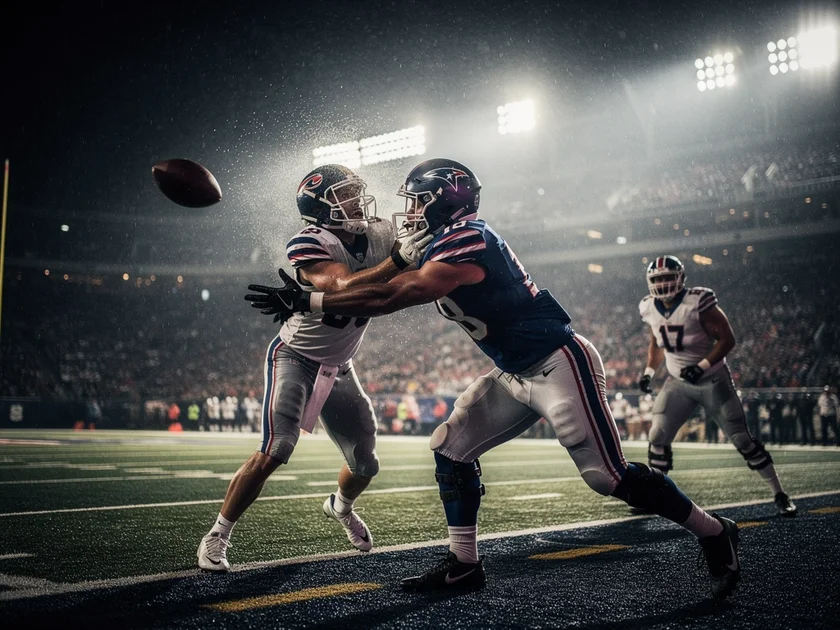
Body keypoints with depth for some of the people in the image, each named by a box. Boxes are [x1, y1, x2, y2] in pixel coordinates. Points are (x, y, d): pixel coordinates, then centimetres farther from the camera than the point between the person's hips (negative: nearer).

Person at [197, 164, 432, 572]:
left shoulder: (380, 237, -5)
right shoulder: (309, 245, -25)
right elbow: (343, 289, -39)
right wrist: (397, 260, -46)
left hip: (339, 368, 6)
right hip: (295, 358, -6)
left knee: (365, 465, 10)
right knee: (274, 452, -20)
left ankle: (340, 506, 45)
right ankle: (217, 537, -1)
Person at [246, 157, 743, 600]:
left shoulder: (467, 243, -22)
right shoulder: (446, 246, 9)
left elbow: (390, 298, -25)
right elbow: (397, 286, 18)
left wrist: (307, 301, -21)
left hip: (559, 363, -10)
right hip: (517, 374, 10)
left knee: (608, 475, -6)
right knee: (451, 450, 6)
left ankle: (715, 534, 13)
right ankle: (464, 565, 14)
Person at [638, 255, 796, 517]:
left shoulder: (698, 303, -21)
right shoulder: (651, 309, -2)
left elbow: (727, 339, -18)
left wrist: (702, 366, -27)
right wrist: (649, 371, 4)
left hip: (713, 382, -5)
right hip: (678, 383, 5)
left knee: (742, 438, -2)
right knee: (657, 437, -5)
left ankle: (779, 495, 11)